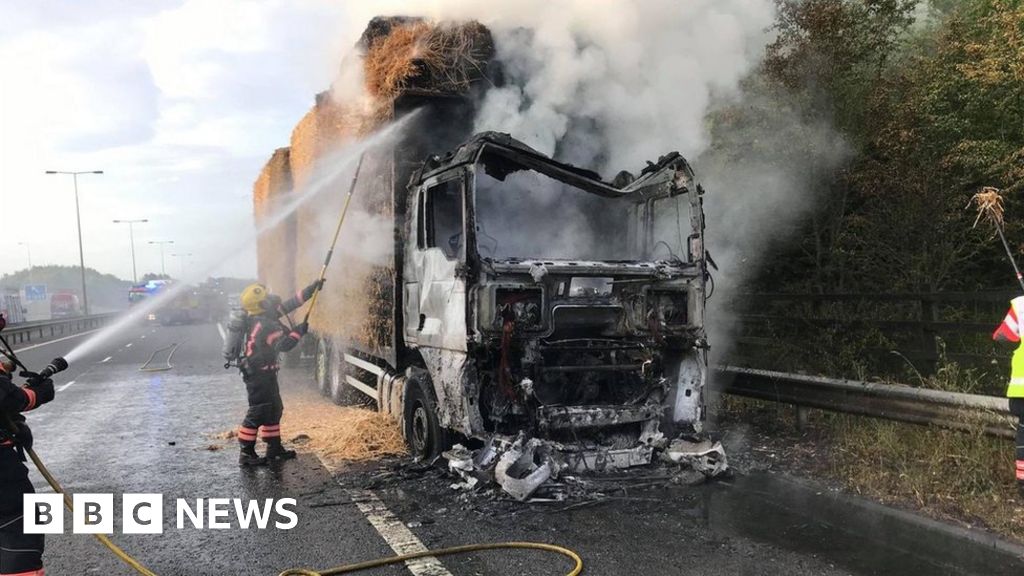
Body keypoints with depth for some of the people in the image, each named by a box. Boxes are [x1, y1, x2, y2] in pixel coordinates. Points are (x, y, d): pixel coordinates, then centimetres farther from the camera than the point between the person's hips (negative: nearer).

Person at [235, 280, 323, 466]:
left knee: (274, 409, 15)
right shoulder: (265, 325, -23)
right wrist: (299, 331, -11)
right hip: (259, 375, -10)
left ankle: (274, 448, 23)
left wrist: (312, 289, 10)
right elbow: (284, 345, -26)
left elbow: (289, 304, 10)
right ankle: (246, 454, -2)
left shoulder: (266, 317, 6)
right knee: (258, 413, -7)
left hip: (264, 373, 10)